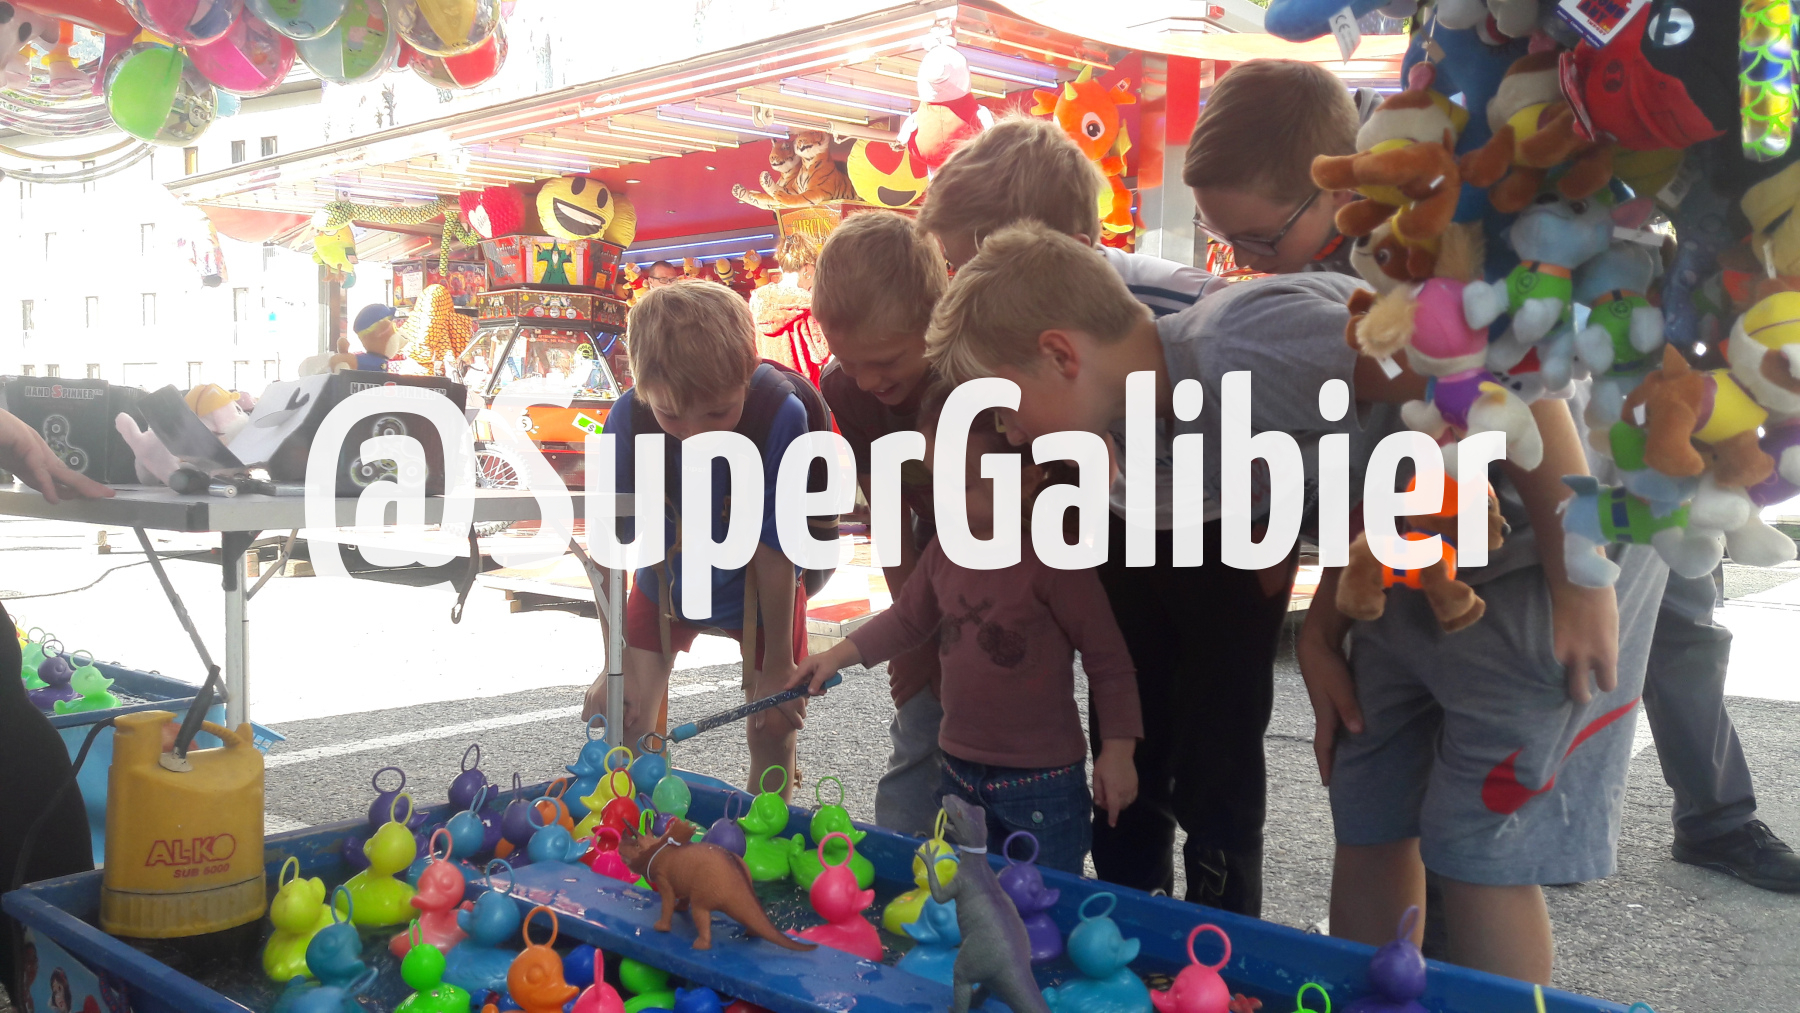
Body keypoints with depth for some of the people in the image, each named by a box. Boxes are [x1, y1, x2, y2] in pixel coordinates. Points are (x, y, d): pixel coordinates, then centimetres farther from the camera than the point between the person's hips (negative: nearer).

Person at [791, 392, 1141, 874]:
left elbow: (1107, 658, -13)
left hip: (1042, 781, -6)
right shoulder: (945, 549, 1)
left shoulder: (1052, 560, -19)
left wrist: (1117, 749, -14)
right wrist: (840, 653, 7)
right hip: (959, 774, 7)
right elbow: (908, 618, 16)